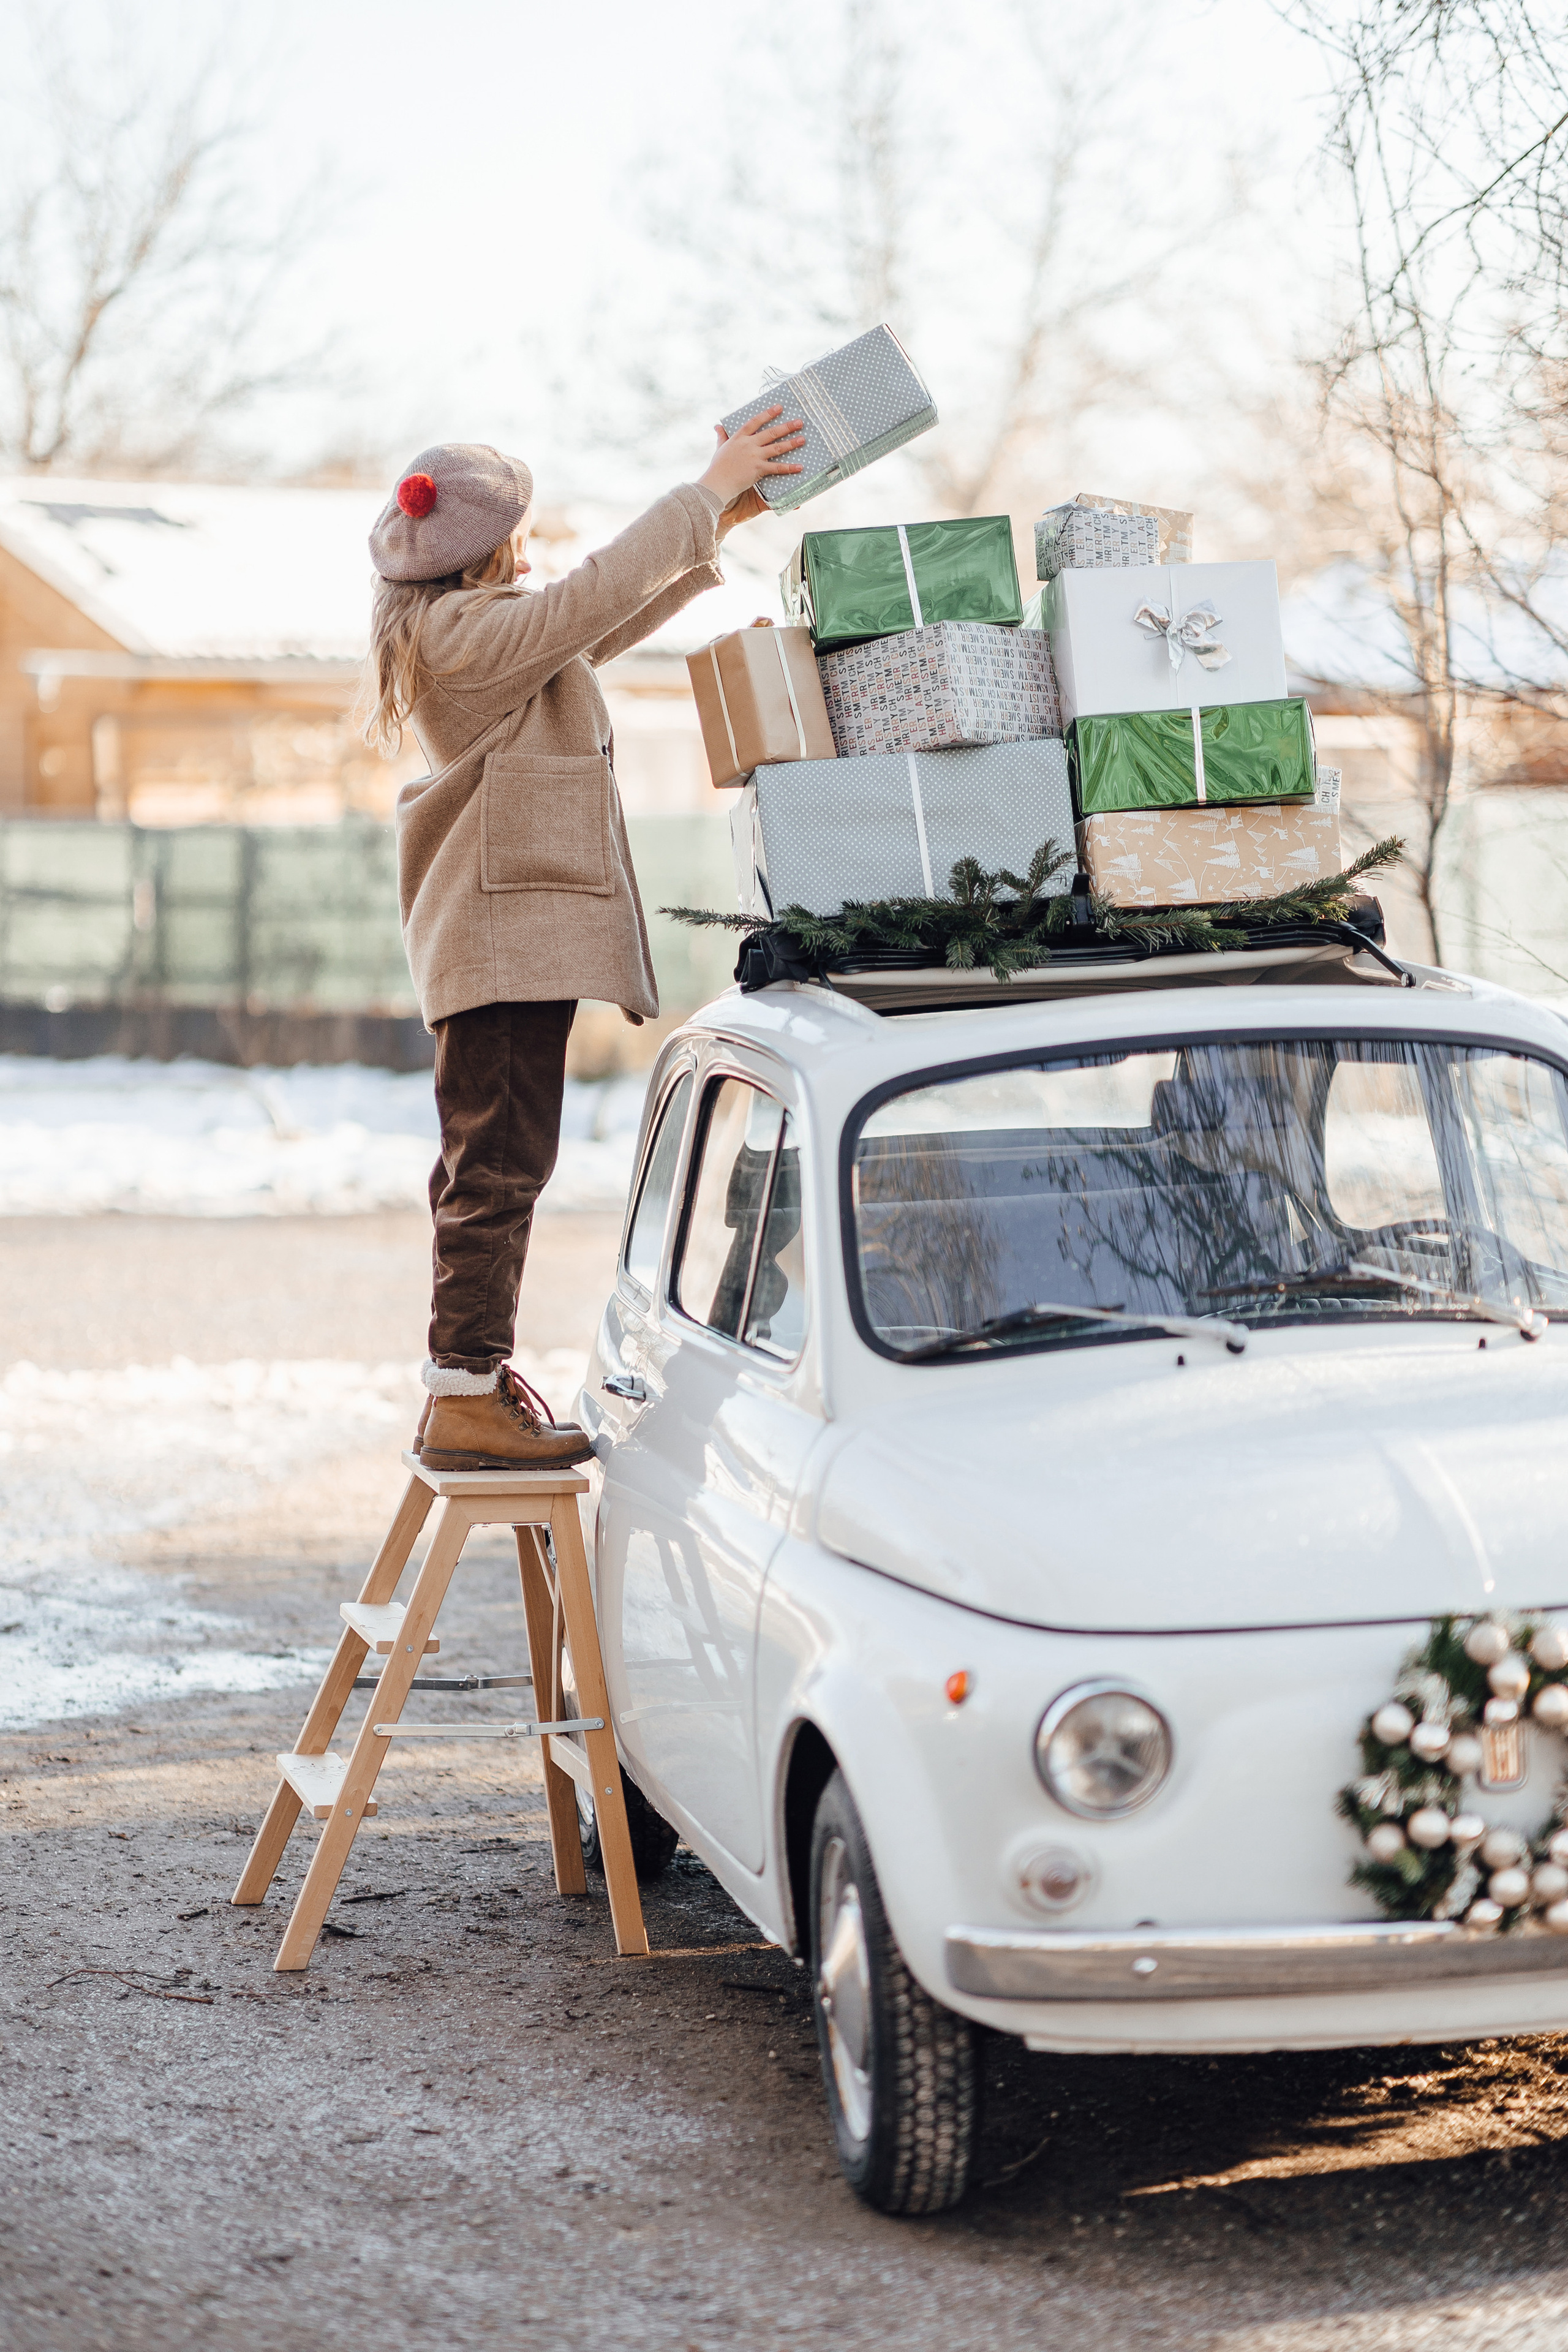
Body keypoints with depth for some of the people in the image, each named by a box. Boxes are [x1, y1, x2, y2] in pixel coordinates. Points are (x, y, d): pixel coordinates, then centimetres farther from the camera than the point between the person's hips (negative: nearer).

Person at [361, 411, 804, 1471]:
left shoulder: (471, 625, 18)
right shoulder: (466, 629, -14)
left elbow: (605, 625, 25)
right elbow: (598, 595, -21)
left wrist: (718, 526, 20)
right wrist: (709, 492, -13)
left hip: (504, 930, 11)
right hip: (508, 930, -11)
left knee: (490, 1163, 14)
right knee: (501, 1160, -11)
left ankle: (469, 1382, 20)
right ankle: (468, 1398, -11)